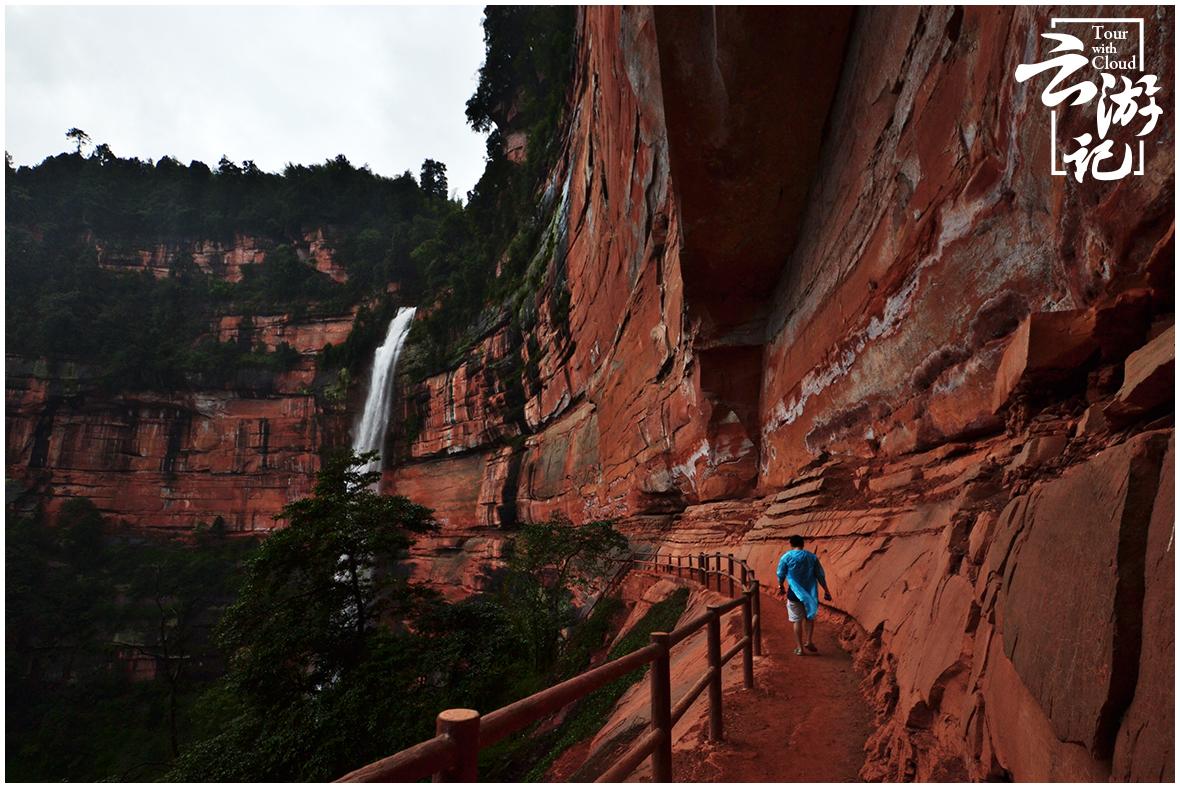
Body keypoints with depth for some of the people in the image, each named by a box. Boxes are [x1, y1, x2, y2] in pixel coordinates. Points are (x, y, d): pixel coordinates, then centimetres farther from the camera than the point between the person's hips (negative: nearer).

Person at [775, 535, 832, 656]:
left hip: (795, 593, -2)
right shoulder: (812, 557, 0)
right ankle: (809, 641, 11)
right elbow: (820, 575, 1)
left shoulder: (786, 557, -6)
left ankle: (800, 648, 9)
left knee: (797, 620, 8)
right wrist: (826, 591, 10)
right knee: (810, 617, 22)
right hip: (810, 592, 2)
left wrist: (780, 587, 19)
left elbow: (780, 575, 1)